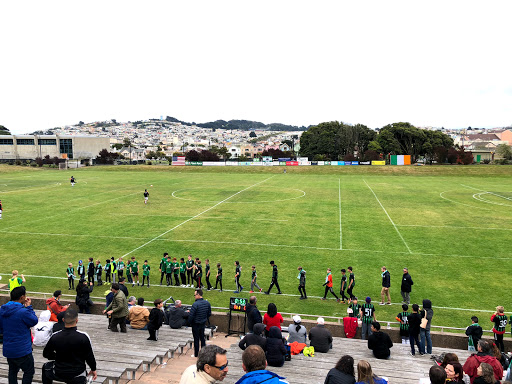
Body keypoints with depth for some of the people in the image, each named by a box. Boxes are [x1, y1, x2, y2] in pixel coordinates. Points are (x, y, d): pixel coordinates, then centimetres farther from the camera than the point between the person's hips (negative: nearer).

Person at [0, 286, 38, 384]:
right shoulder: (23, 312, -25)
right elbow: (34, 321, -8)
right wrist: (29, 307, -7)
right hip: (22, 350, -7)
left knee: (12, 371, 23)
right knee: (29, 372, 8)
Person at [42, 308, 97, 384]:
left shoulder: (55, 337, -15)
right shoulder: (83, 337, -22)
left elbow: (46, 354, 3)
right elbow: (89, 356, -12)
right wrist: (93, 369, 5)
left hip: (58, 374, 1)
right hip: (78, 376, 0)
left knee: (46, 367, 32)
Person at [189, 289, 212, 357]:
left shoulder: (195, 304, -26)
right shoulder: (207, 303, -6)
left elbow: (191, 316, -21)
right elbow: (209, 314, 4)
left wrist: (190, 322, -3)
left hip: (196, 324, -5)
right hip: (203, 323, 5)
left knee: (196, 339, 9)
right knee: (202, 337, 20)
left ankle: (196, 354, 20)